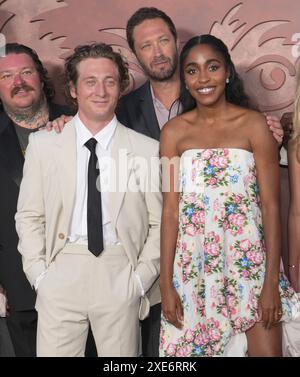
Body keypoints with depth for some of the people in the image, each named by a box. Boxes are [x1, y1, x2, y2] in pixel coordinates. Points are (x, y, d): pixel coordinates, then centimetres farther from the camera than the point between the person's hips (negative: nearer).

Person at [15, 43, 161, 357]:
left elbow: (159, 223, 4)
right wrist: (40, 274, -1)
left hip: (120, 275, 0)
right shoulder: (43, 145, 4)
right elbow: (29, 217, 6)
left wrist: (141, 278, -2)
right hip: (61, 273, 1)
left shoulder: (146, 150, 1)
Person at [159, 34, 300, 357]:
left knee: (267, 350, 1)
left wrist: (272, 281, -9)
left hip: (249, 261, -1)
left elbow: (271, 205, -4)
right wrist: (166, 282, -3)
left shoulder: (254, 124, -3)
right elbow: (170, 208, 0)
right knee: (195, 348, 10)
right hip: (194, 265, 2)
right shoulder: (174, 131, 2)